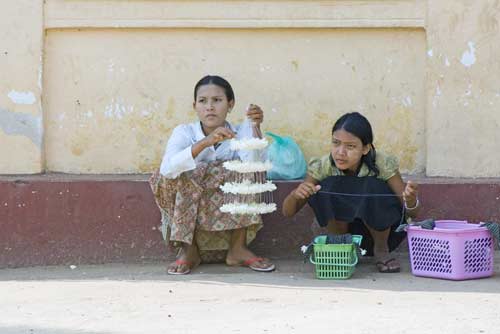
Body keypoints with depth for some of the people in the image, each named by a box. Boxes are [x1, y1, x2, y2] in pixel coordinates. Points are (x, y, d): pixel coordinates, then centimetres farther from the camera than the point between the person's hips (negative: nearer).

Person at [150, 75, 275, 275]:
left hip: (232, 219, 1)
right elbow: (167, 169, -29)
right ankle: (188, 250, -11)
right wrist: (205, 142, -38)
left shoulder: (240, 132, -2)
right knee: (165, 180, -25)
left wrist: (255, 127, -34)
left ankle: (238, 249, -12)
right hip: (186, 220, -1)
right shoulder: (184, 132, -7)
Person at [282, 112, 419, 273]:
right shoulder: (323, 167, -19)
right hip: (341, 226, 2)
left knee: (372, 188, -32)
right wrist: (295, 194, -41)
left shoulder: (382, 164, -23)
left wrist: (411, 200, -46)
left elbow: (412, 212, -20)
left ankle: (381, 249, -8)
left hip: (380, 228, -2)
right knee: (329, 187, -27)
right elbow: (288, 212, -17)